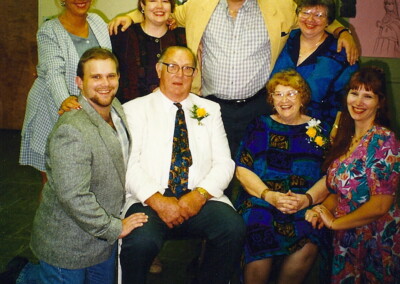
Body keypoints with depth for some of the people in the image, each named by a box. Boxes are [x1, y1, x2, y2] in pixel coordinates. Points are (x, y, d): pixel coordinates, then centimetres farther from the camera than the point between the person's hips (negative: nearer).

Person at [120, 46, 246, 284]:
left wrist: (200, 194, -9)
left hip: (200, 201, 3)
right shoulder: (135, 109, 8)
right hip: (149, 201, -2)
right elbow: (128, 164, -3)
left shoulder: (210, 110, 16)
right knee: (141, 242, -33)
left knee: (234, 228, -26)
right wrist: (157, 200, -16)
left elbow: (224, 163, 8)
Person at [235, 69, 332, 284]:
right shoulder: (260, 126, 13)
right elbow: (242, 170, 3)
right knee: (260, 236, -33)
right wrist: (269, 195, -12)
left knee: (308, 246, -30)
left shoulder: (320, 130, 14)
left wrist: (308, 198, -14)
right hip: (260, 201, 0)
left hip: (306, 206, 1)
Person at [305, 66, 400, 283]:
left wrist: (334, 222, -14)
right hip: (346, 239, 7)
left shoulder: (382, 140, -17)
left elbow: (381, 204, -22)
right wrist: (323, 209, -8)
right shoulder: (347, 137, 7)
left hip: (374, 240, -7)